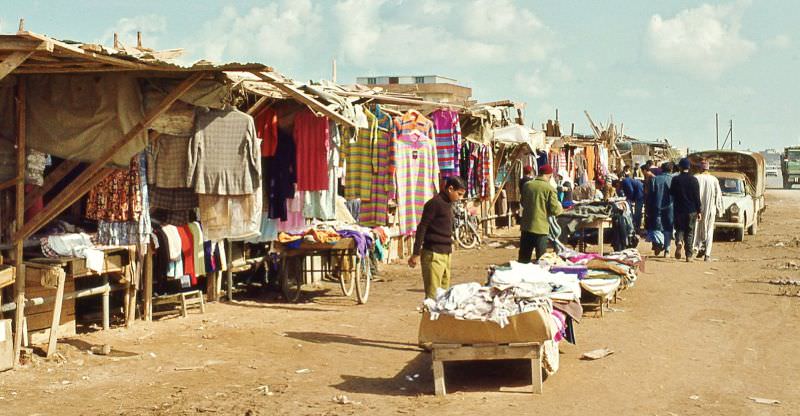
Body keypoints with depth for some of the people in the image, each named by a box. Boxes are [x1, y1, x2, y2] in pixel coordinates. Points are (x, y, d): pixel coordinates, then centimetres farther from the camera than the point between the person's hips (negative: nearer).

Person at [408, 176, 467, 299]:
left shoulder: (448, 203, 15)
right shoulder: (435, 203, -13)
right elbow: (422, 228, -15)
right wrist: (416, 254, -16)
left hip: (445, 253, 9)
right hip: (433, 254, -9)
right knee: (433, 293, -10)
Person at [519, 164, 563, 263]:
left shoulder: (527, 185, 3)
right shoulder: (550, 188, -11)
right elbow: (555, 210, -12)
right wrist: (559, 206, 9)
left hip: (526, 226, 4)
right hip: (541, 228, -4)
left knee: (523, 258, 13)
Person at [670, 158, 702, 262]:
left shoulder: (676, 179, -5)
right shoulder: (694, 180, -4)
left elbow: (671, 193, 5)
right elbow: (697, 197, -2)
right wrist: (698, 211, 3)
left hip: (679, 209, 0)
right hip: (691, 210, 0)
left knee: (679, 229, 13)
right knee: (690, 232, 7)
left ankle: (679, 242, -19)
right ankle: (689, 255, 5)